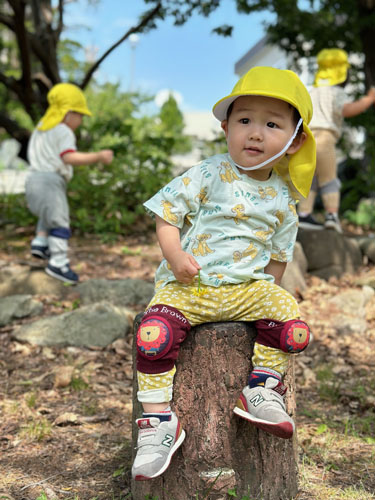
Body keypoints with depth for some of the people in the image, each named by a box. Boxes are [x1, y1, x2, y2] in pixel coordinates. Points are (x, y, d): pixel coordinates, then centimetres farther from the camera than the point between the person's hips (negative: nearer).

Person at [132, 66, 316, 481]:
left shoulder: (281, 199, 6)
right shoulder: (207, 176, -4)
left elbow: (277, 255, 18)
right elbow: (167, 215, -4)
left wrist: (266, 291, 9)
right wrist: (175, 256, -19)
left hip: (246, 289, 3)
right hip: (186, 286, -3)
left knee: (289, 316, -21)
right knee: (154, 334, -25)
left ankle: (263, 389, -2)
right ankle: (158, 421, -12)